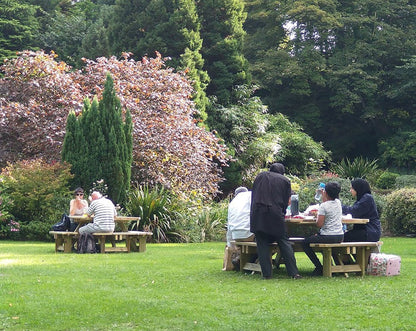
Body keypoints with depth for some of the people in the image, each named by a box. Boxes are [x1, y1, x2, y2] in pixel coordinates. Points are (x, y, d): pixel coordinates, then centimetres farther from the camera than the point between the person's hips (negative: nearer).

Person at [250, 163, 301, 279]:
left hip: (258, 215, 0)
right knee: (284, 242, 6)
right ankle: (294, 272, 2)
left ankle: (266, 274, 1)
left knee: (262, 244, 4)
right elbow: (286, 201, 13)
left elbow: (253, 194, 16)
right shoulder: (285, 181, 13)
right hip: (276, 215, 0)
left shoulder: (261, 176, 15)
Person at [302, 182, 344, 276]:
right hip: (340, 237, 8)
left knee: (305, 242, 10)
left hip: (328, 237, -8)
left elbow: (319, 224, -19)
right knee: (316, 236, 35)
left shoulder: (323, 206, -16)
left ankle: (319, 267, 5)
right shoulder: (338, 202, 4)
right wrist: (323, 197, 22)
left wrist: (316, 218, 0)